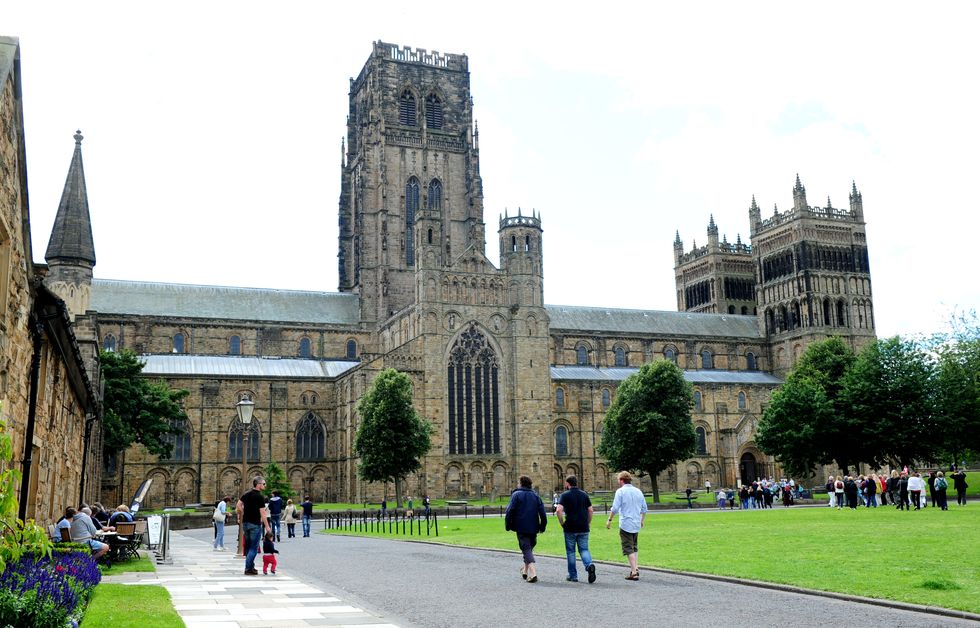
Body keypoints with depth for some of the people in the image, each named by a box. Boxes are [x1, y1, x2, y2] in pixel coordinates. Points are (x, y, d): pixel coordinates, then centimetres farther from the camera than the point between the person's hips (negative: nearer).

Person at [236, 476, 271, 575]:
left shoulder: (246, 494, 7)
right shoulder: (260, 497, -14)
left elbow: (238, 506, 5)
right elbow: (262, 513, -17)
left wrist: (241, 516, 16)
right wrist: (267, 526, -12)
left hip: (246, 523, 7)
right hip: (255, 524, -7)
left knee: (248, 547, 15)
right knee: (254, 548, -1)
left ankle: (251, 566, 22)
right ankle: (248, 568, -4)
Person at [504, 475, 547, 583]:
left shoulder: (516, 495, -3)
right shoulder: (535, 495, 11)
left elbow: (509, 511, -10)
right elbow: (542, 513, 6)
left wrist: (508, 526, -3)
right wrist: (542, 527, 11)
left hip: (521, 528, -5)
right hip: (533, 528, 5)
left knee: (526, 549, -6)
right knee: (530, 548, 20)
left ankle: (533, 572, -22)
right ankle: (525, 570, 31)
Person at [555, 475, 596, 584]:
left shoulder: (564, 495, -5)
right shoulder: (584, 494, 7)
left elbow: (559, 510, -17)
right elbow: (590, 510, 6)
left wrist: (562, 523, -5)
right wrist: (588, 523, 14)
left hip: (570, 528, -3)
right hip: (583, 528, 3)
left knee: (570, 551, 10)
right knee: (584, 549, 9)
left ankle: (573, 575, 14)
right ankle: (589, 565, -19)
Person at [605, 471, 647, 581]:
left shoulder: (620, 491, -8)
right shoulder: (638, 491, 8)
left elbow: (615, 508, -13)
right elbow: (644, 509, 14)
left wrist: (609, 520, -1)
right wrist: (642, 520, 27)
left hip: (625, 524, -6)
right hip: (637, 524, 6)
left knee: (629, 549, -3)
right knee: (634, 547, 21)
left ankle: (634, 572, -8)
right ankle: (635, 567, 16)